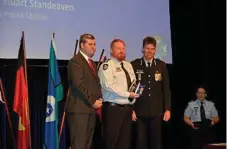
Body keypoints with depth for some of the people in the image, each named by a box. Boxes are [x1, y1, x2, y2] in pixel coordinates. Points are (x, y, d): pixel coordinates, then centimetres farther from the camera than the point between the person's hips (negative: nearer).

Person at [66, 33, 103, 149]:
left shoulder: (92, 63, 21)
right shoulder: (75, 61, -8)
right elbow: (79, 84, -17)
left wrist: (99, 99, 7)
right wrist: (92, 101, -14)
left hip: (92, 109, 9)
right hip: (79, 108, -9)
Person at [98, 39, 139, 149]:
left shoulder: (128, 65, 17)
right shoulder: (107, 66, -7)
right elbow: (109, 85, -19)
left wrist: (135, 92, 2)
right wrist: (128, 94, -20)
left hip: (127, 108, 7)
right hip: (113, 109, -7)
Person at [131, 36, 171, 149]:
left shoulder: (161, 65, 7)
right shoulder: (134, 65, 1)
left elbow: (166, 88, 7)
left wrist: (167, 109, 1)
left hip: (157, 111, 2)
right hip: (140, 111, -2)